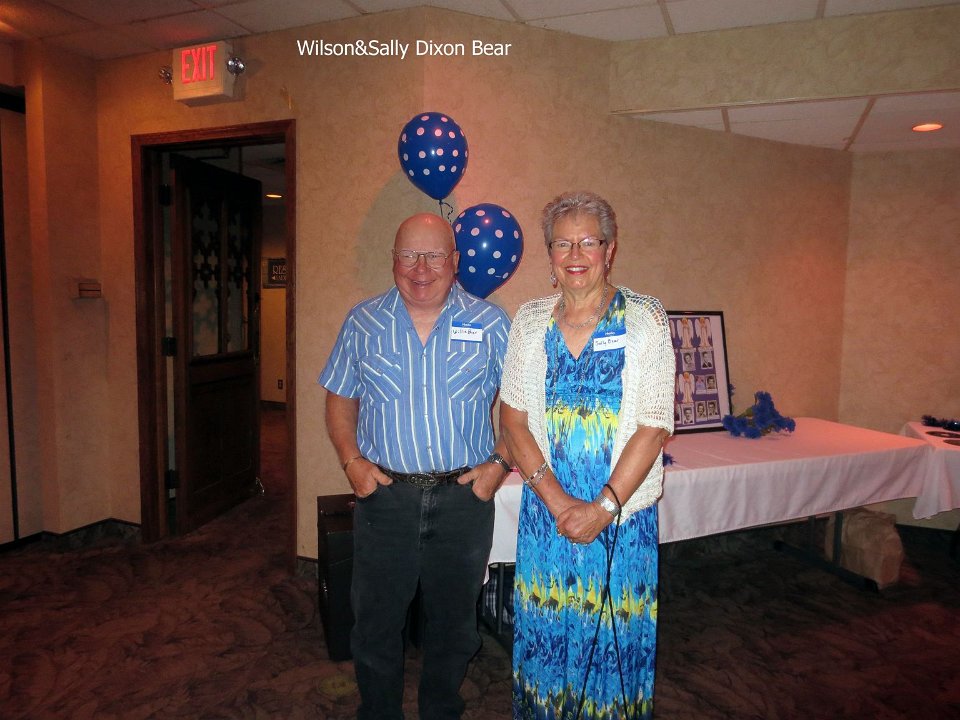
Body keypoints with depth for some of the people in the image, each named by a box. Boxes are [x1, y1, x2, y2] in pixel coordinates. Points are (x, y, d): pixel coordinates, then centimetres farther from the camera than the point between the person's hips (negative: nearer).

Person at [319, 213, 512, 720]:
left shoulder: (490, 324, -1)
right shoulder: (362, 323, 3)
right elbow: (340, 399, 9)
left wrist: (500, 463, -6)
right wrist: (351, 461, -2)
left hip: (465, 496, 0)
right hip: (384, 494, 1)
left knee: (454, 622, 16)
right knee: (375, 621, 13)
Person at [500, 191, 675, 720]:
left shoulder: (644, 320, -5)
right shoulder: (530, 320, 1)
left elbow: (654, 427, -9)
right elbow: (513, 416, -1)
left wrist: (604, 507, -15)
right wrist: (557, 499, -11)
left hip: (623, 513, -2)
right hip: (546, 511, 2)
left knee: (616, 634, 12)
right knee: (546, 631, 14)